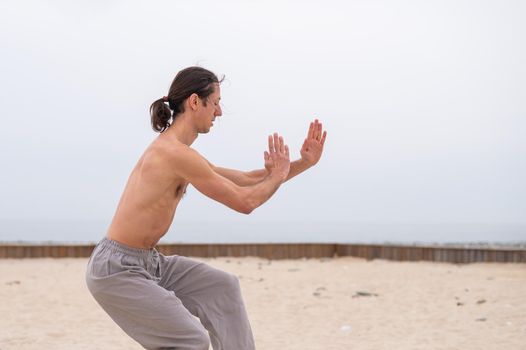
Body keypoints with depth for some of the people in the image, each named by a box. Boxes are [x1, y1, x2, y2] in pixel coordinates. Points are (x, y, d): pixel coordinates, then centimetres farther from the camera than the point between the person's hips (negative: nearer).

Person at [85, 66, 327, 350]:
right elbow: (245, 202, -17)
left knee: (222, 288, 11)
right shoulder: (175, 153, -20)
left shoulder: (176, 151, 12)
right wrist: (278, 175, 1)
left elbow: (246, 181, 18)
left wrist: (303, 162, 15)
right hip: (116, 269, -10)